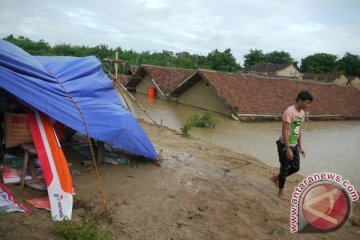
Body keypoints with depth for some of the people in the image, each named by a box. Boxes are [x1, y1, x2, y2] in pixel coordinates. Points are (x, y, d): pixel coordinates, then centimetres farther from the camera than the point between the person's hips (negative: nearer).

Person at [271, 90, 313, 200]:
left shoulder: (302, 112, 7)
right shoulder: (289, 112, -21)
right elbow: (285, 131, -24)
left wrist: (300, 146, 16)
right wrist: (288, 149, -25)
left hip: (294, 145, 8)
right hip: (284, 145, -8)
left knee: (296, 167, 13)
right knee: (285, 168, 3)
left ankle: (276, 178, 33)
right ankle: (280, 192, 20)